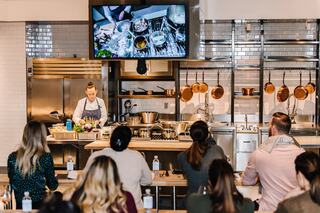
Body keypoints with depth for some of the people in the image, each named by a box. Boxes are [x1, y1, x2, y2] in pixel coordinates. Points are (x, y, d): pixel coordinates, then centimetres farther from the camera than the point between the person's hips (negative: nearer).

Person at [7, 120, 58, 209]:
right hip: (39, 205, -4)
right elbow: (53, 186, -4)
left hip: (20, 205, 4)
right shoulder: (46, 157, -13)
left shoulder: (12, 157, -5)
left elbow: (12, 183, 6)